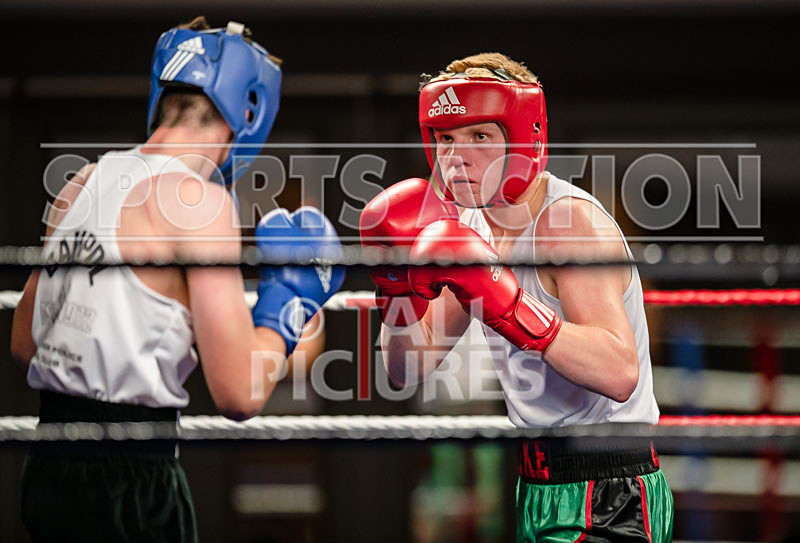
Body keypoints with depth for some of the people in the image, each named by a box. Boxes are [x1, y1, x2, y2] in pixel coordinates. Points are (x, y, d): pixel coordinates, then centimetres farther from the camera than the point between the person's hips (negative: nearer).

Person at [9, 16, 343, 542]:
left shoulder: (82, 183, 10)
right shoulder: (198, 199, -11)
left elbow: (25, 343, 20)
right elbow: (239, 394, -15)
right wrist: (287, 301, 0)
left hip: (47, 467, 7)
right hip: (130, 477, -7)